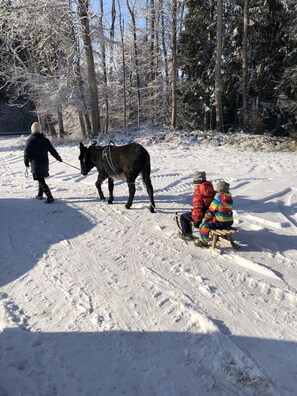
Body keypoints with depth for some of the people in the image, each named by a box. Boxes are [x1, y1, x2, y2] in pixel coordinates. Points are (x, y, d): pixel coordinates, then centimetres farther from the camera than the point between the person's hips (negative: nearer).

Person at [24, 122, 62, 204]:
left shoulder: (30, 141, -10)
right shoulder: (45, 139, 1)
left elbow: (26, 154, -7)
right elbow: (52, 150, 3)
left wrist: (26, 163, 8)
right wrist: (59, 158, 16)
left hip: (35, 165, -5)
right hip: (44, 163, 5)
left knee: (41, 181, -3)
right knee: (41, 179, 22)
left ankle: (50, 197, -9)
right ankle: (40, 194, 32)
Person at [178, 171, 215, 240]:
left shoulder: (198, 194, -26)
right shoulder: (212, 191, 1)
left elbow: (197, 208, -27)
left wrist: (196, 220, -15)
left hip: (203, 216, -8)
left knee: (183, 217, 12)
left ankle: (187, 235, 18)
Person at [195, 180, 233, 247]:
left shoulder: (218, 197, -16)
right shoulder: (230, 197, 8)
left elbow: (211, 210, -11)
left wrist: (205, 218, 0)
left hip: (220, 222, -9)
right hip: (229, 222, 9)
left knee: (204, 225, -9)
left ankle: (203, 241, -5)